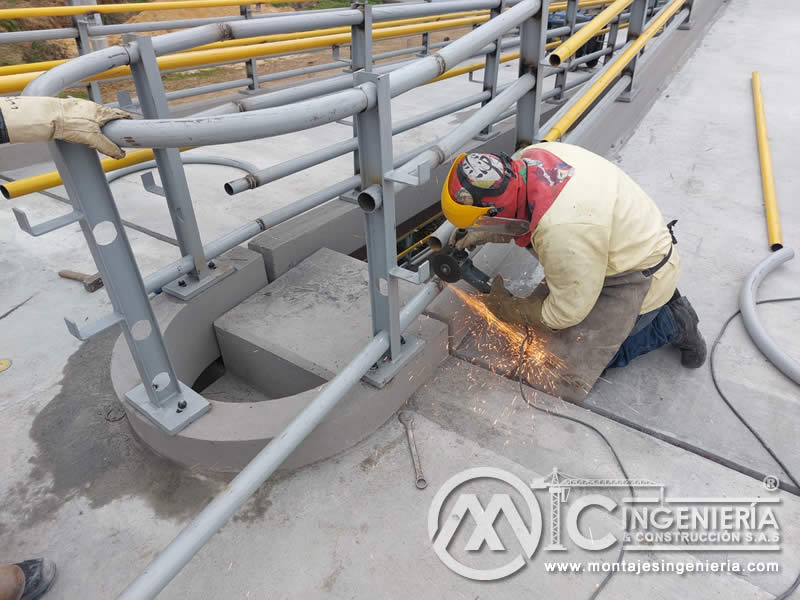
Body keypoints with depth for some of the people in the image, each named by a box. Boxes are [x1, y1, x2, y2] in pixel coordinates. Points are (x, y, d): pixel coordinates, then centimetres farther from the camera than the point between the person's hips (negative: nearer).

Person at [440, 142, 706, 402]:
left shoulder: (563, 233, -40)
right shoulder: (532, 156, -16)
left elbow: (566, 312, -23)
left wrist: (509, 308, -8)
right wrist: (475, 236, -7)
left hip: (636, 280, -8)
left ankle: (670, 323, 7)